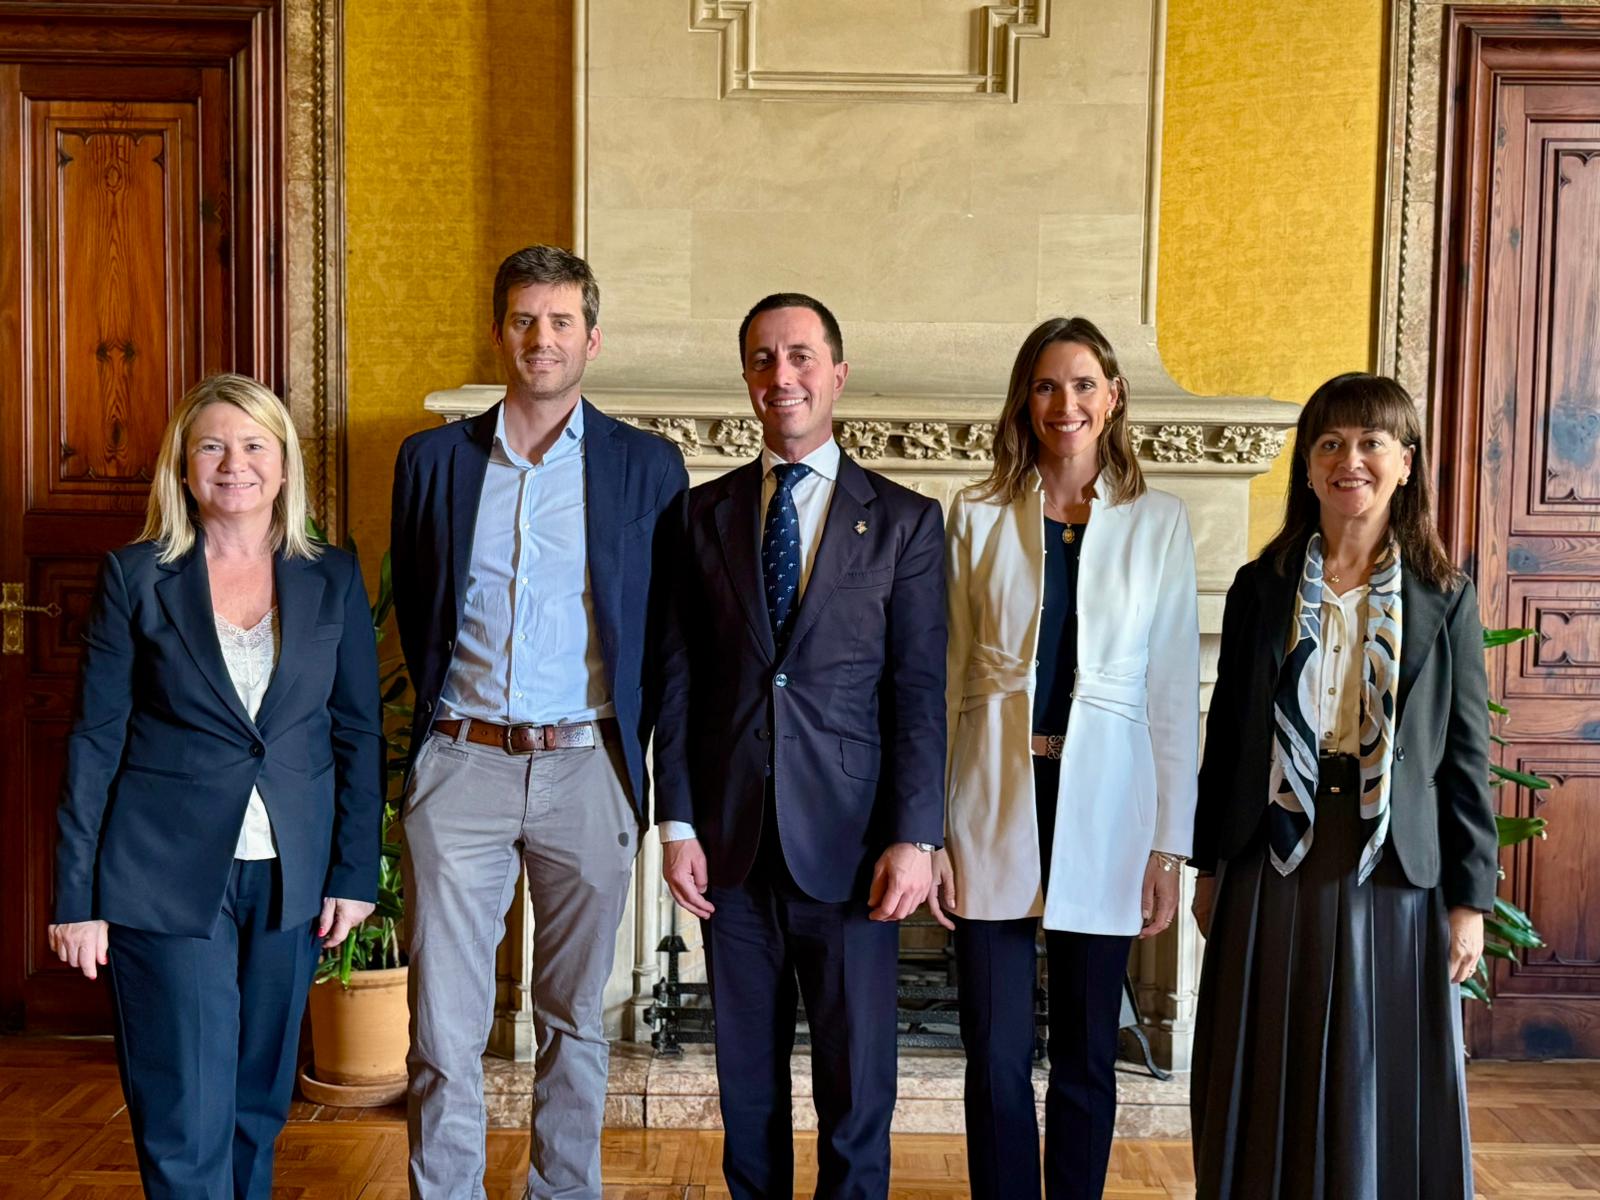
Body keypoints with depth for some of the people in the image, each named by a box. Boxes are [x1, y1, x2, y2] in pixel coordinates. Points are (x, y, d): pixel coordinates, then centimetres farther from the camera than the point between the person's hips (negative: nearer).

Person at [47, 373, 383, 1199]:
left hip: (289, 876, 2)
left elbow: (359, 733, 5)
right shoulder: (135, 575, -2)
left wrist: (355, 875, 1)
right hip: (166, 879, -2)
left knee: (258, 1104, 14)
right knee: (186, 1119, -1)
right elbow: (94, 740, -1)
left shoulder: (332, 579, 3)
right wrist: (77, 897, -4)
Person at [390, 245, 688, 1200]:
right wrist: (441, 711, 11)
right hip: (461, 764, 1)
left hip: (587, 770, 0)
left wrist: (638, 742, 3)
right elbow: (412, 610, 16)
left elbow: (673, 626, 6)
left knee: (575, 1016, 13)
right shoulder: (434, 458, 7)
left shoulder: (650, 466, 3)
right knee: (444, 1022, 2)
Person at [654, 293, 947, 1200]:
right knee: (747, 1080, 13)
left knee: (858, 1084, 5)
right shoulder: (704, 513, 7)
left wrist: (915, 838, -9)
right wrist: (678, 823, 0)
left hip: (849, 843, -2)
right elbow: (680, 677, 6)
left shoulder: (905, 520, 1)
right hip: (733, 841, 2)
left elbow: (921, 692, -3)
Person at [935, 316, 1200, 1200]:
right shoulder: (977, 515, 3)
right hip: (995, 804, 0)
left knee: (1087, 1054, 11)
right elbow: (943, 679, 3)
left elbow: (1175, 690, 2)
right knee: (997, 1057, 4)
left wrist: (1169, 844, -1)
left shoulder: (1158, 521, 3)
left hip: (1102, 806, 0)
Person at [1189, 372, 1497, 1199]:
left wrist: (1470, 899, -2)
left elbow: (1466, 753, 1)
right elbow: (1226, 736, 7)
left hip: (1393, 868, -1)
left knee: (1382, 1086, 8)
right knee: (1269, 1090, 10)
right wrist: (1209, 865, 6)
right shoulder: (1261, 588, 4)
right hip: (1276, 861, 1)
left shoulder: (1445, 599, 1)